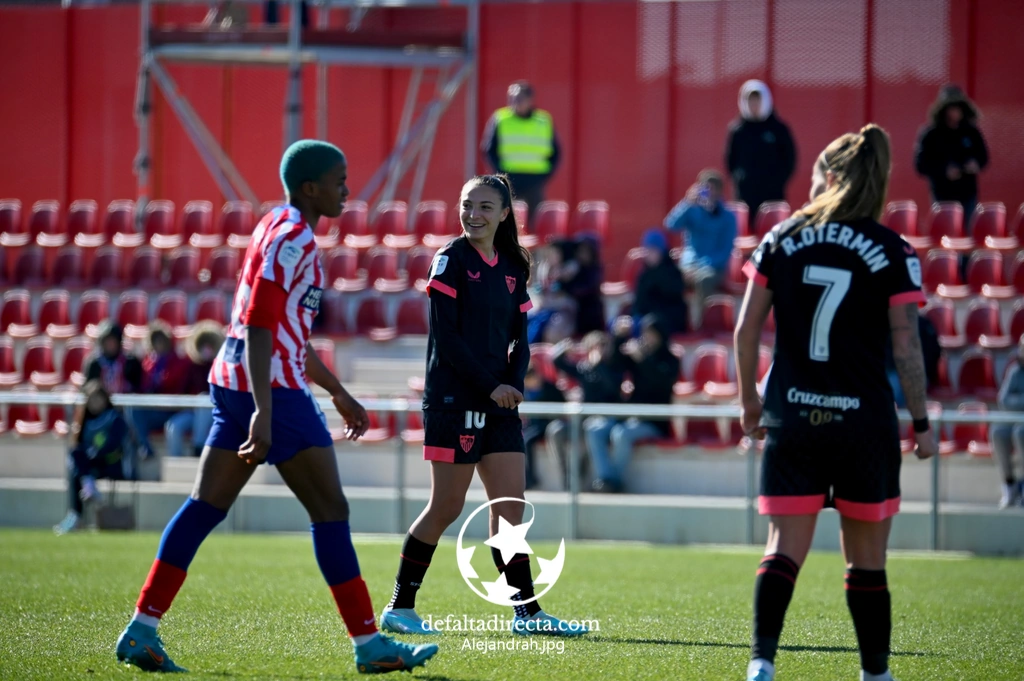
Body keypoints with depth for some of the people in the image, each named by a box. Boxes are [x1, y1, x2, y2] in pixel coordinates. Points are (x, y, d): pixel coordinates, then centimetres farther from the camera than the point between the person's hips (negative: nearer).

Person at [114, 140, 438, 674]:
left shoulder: (279, 229, 18)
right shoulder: (292, 239, -13)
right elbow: (258, 329, -21)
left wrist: (337, 392, 32)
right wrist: (263, 413, -28)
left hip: (234, 387, 10)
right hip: (272, 389, -10)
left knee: (205, 507, 6)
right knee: (330, 511, -3)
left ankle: (142, 631, 2)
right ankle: (369, 645, 1)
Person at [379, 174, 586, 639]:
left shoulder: (513, 268, 13)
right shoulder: (451, 260, -6)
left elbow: (519, 337, 13)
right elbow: (446, 335, -12)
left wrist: (514, 383, -6)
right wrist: (489, 386, -15)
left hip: (498, 403, 6)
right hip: (454, 401, -6)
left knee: (510, 505, 4)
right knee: (447, 507, -4)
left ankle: (526, 612, 7)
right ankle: (399, 607, 5)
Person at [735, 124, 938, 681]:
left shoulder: (782, 239, 3)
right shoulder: (893, 252, -3)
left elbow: (746, 328, 4)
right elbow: (906, 347, -6)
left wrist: (749, 400, 16)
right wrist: (921, 421, 3)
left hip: (791, 415, 1)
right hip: (864, 416, -1)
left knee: (785, 547, 0)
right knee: (866, 558, 10)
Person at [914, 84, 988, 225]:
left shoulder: (971, 132, 2)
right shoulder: (930, 135, -7)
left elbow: (983, 156, 13)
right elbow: (921, 165, -7)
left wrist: (976, 164, -11)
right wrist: (944, 172, -22)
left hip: (968, 195, 3)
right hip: (943, 196, -3)